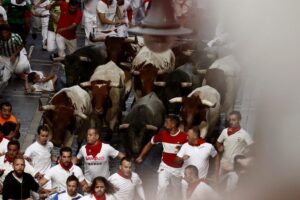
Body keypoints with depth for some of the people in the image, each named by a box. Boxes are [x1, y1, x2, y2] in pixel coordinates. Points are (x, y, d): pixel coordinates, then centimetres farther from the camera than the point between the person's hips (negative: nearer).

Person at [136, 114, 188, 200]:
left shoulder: (184, 137, -19)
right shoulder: (162, 134, -11)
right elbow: (150, 144, 2)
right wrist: (141, 156, -3)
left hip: (178, 168, -1)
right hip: (165, 166, 1)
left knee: (178, 190, 17)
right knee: (162, 186, -17)